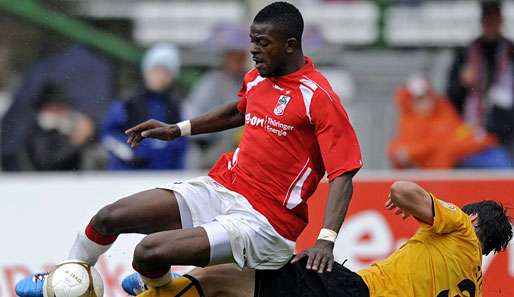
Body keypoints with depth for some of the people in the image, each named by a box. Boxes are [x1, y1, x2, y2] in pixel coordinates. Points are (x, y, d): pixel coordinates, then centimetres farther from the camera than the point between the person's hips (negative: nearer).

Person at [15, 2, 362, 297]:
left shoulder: (318, 97, -17)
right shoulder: (257, 78, 7)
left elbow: (343, 175, -20)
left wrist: (326, 239, -31)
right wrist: (177, 130, 26)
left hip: (263, 222, -8)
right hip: (220, 188, 8)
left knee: (149, 252, -22)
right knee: (111, 216, 1)